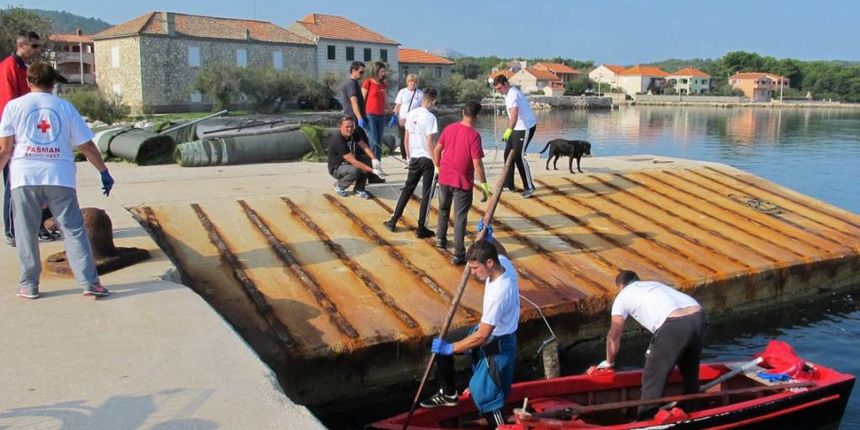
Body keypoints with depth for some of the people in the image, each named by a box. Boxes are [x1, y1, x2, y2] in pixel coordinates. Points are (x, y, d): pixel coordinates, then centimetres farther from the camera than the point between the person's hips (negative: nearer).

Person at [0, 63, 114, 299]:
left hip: (25, 177, 0)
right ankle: (89, 282, -5)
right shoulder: (65, 107, 9)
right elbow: (87, 146, 8)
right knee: (73, 230, 1)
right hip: (60, 177, 0)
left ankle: (29, 285, 16)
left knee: (26, 233, 10)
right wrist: (104, 172, 15)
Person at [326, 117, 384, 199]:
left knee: (367, 160, -16)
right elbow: (354, 162, -34)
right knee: (355, 171, -36)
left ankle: (359, 189, -5)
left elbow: (364, 146, -14)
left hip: (349, 164, 7)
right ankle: (339, 185, -5)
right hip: (336, 168, -7)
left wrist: (373, 159, -35)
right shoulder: (338, 141, -31)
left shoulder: (354, 134, -7)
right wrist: (372, 170, -38)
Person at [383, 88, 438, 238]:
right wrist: (437, 164, -12)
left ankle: (393, 221, 20)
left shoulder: (411, 114, 4)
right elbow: (430, 144, -16)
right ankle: (421, 228, 5)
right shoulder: (430, 117, -15)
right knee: (426, 194, 2)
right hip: (427, 159, -6)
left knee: (407, 189, 17)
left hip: (414, 158, 6)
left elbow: (406, 139, 9)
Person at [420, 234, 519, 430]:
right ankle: (448, 394, 36)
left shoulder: (499, 293, -37)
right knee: (441, 344, 18)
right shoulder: (503, 263, -12)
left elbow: (482, 337, -31)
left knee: (485, 397, -9)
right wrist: (489, 238, 1)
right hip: (488, 332, 10)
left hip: (497, 345, -10)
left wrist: (450, 348, -19)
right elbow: (501, 252, 18)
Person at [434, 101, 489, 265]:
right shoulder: (474, 135, -17)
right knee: (460, 217, 1)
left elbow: (436, 150, 7)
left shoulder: (449, 128, -1)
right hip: (462, 181, -5)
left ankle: (441, 238, 42)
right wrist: (483, 185, -11)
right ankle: (458, 254, 4)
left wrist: (438, 167, 22)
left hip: (444, 177, 5)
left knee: (443, 209, 27)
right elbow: (477, 163, -19)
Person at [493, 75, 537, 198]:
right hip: (518, 128, 10)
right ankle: (509, 184, 20)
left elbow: (514, 114, -39)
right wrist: (509, 130, 22)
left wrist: (509, 130, -52)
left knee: (518, 156, -11)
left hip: (526, 127, -10)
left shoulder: (512, 94, -22)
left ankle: (529, 187, -3)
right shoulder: (509, 93, 10)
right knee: (508, 154, 12)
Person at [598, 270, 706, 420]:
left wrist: (609, 362, 36)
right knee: (690, 372, 26)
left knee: (652, 379, 8)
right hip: (698, 316, 7)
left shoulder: (623, 296, 19)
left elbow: (614, 336, 20)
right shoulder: (655, 284, 36)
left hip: (674, 324, -7)